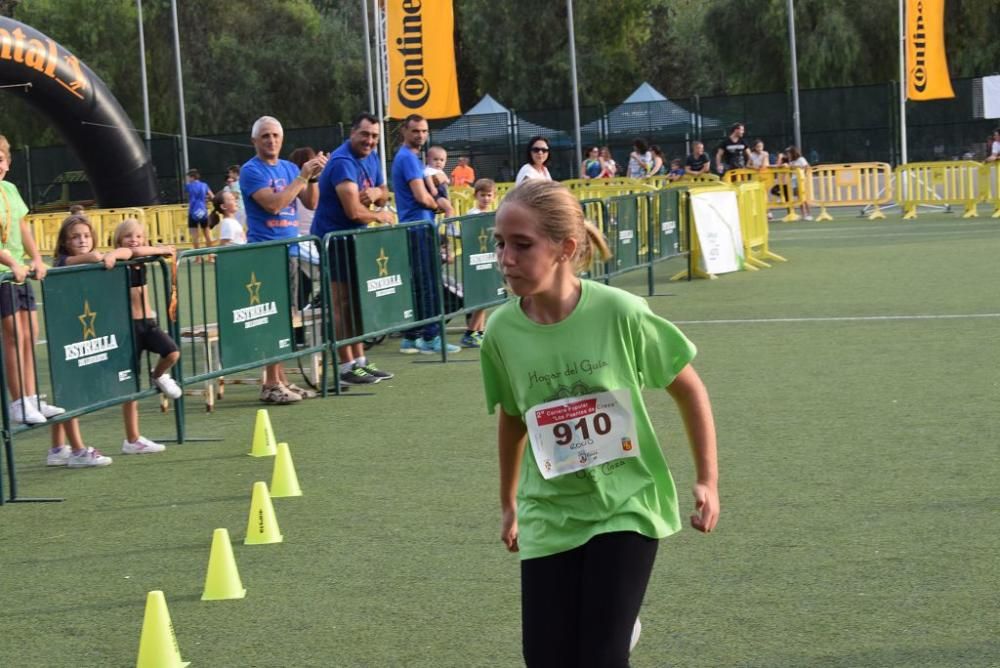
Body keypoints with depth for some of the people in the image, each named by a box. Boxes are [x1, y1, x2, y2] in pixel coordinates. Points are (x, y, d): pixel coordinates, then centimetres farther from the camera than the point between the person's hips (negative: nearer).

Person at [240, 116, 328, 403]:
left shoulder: (289, 168, 14)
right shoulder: (251, 170, -7)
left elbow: (310, 202, 11)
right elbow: (274, 204, -19)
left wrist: (313, 177, -5)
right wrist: (303, 175, -16)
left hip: (289, 250, 7)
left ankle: (282, 379, 15)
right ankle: (271, 385, -6)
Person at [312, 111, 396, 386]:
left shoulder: (371, 158, 6)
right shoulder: (342, 162, -22)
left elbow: (384, 194, 16)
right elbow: (354, 211, -27)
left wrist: (377, 192, -8)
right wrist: (380, 216, -9)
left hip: (355, 237, 9)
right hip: (334, 236, -9)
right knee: (342, 301, -7)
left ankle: (360, 360, 19)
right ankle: (346, 367, -6)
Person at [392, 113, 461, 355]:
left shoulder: (406, 157, 20)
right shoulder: (408, 158, -12)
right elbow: (421, 197, -18)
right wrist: (440, 206, 0)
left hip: (413, 228, 10)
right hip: (419, 227, -10)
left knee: (417, 284, 11)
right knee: (428, 284, -9)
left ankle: (411, 338, 13)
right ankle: (431, 338, -8)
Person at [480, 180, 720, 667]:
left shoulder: (620, 313, -17)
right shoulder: (501, 330, -8)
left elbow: (689, 390, -2)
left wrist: (708, 480, -2)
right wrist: (508, 504, 20)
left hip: (626, 505, -3)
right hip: (550, 516, 3)